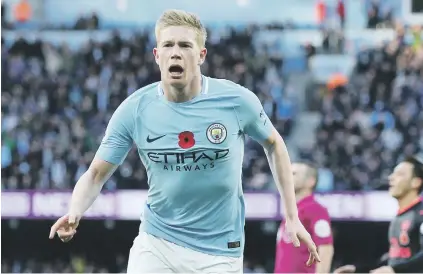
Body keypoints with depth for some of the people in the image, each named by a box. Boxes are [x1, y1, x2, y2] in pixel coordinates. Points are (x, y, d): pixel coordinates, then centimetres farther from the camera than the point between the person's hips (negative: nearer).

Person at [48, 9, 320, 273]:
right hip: (155, 245, 1)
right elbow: (96, 175, -4)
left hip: (218, 252, -1)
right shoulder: (134, 110, -9)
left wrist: (292, 216, 5)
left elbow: (274, 144, 8)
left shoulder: (237, 100, -10)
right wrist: (74, 213, -25)